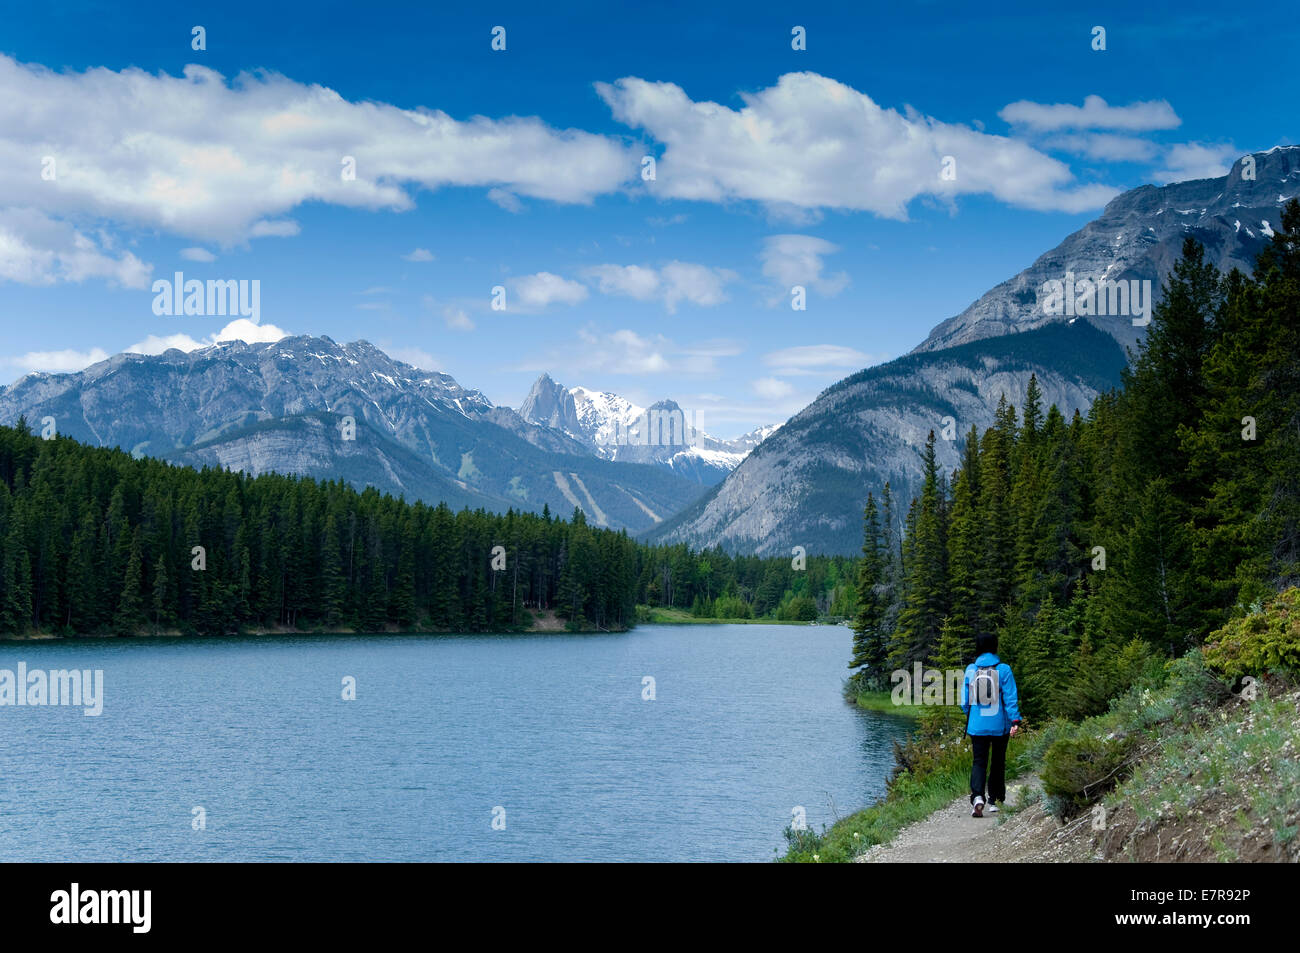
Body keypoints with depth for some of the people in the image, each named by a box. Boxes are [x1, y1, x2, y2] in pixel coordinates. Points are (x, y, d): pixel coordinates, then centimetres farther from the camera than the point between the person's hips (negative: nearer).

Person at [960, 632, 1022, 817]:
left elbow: (965, 699, 6)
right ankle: (994, 800, 21)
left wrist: (969, 717, 22)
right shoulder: (1004, 670, -6)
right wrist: (1015, 721, -10)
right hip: (1000, 725, -1)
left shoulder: (970, 670, -1)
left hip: (977, 726, 1)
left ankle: (977, 797, -22)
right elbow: (1010, 698, -10)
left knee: (979, 762, 1)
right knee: (998, 762, 14)